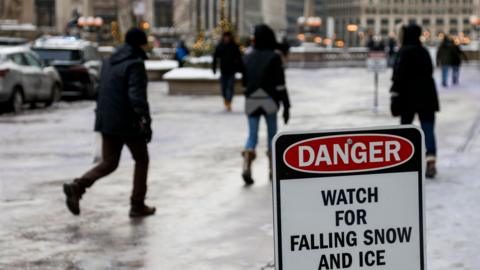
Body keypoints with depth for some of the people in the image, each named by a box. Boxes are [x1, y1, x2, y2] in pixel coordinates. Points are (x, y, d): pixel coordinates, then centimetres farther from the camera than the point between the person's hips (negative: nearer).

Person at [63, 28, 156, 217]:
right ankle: (138, 205, 15)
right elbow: (136, 95, -27)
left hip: (107, 121, 7)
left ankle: (77, 186, -14)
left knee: (109, 163, 10)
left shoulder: (109, 62, 11)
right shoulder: (135, 64, -14)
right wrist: (144, 119, -30)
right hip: (128, 122, -7)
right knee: (141, 160, 12)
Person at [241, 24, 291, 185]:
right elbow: (280, 84, -10)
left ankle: (246, 166, -18)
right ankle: (273, 170, 17)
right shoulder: (274, 57, -8)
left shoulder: (248, 58, 5)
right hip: (269, 101, -3)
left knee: (252, 135, 4)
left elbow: (244, 82, 13)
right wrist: (286, 106, -7)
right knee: (272, 134, 12)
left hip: (251, 101, 3)